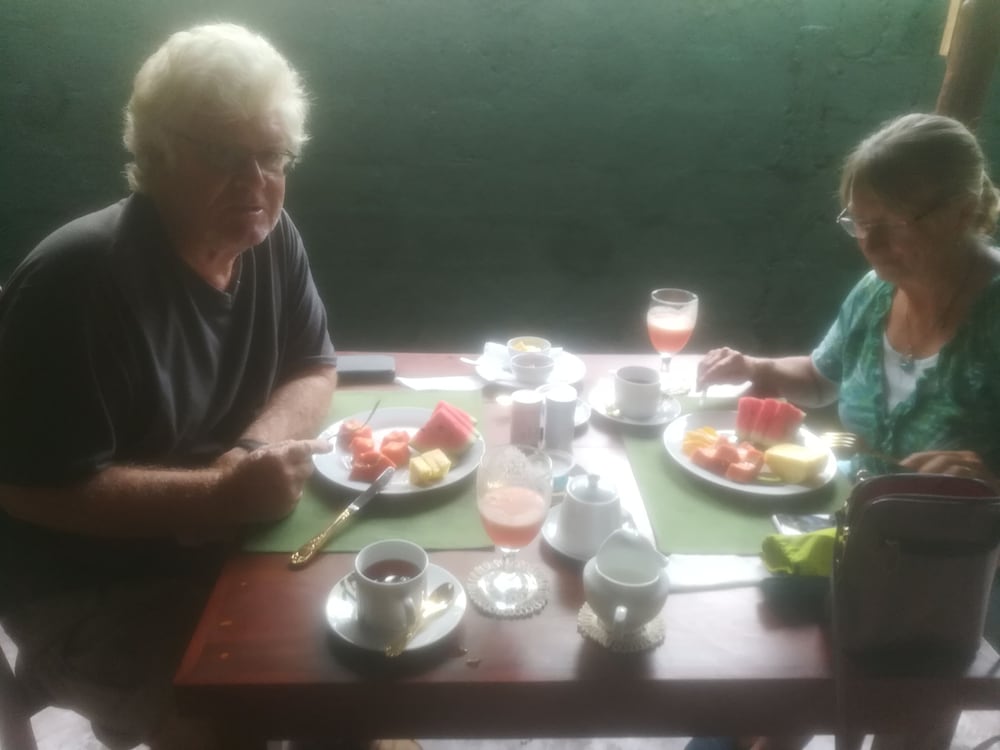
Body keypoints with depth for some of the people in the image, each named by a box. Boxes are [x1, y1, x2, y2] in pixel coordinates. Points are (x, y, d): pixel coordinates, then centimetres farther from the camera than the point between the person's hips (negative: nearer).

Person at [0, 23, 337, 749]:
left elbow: (313, 369, 2)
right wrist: (222, 496, -29)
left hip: (224, 543, 6)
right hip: (90, 591, -5)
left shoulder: (270, 235, -5)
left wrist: (263, 447, -18)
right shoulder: (76, 279, -25)